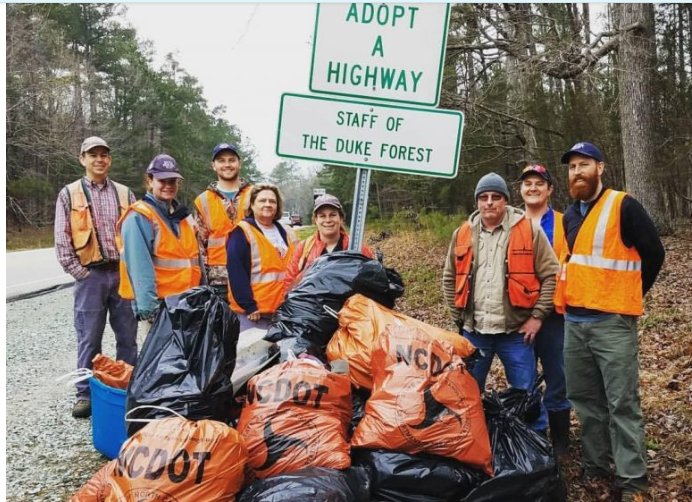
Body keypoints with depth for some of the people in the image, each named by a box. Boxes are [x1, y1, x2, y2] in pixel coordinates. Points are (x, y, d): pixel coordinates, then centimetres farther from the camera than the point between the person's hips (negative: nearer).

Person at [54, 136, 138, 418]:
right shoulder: (69, 194, 3)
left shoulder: (124, 193, 10)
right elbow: (62, 240, 0)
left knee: (128, 337, 8)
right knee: (89, 339, 3)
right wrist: (80, 272, -7)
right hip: (91, 276, -2)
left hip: (124, 274, 2)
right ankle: (86, 394, 15)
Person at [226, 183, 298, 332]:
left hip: (284, 311, 6)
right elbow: (236, 272, -14)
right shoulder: (242, 232, -6)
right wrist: (249, 306, -17)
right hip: (253, 311, -6)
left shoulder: (287, 234, 15)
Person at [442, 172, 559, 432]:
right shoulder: (463, 234, 5)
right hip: (473, 331, 3)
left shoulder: (529, 230, -4)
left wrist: (537, 316, -7)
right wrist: (460, 317, 8)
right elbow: (449, 279, 14)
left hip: (516, 331, -3)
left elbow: (551, 275, -4)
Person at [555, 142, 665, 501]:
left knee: (622, 403, -3)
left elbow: (654, 253, -4)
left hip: (612, 322, -7)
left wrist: (630, 296, 2)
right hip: (574, 322, 7)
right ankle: (595, 465, 28)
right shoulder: (569, 216, 13)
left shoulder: (624, 207, -7)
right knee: (585, 399, 14)